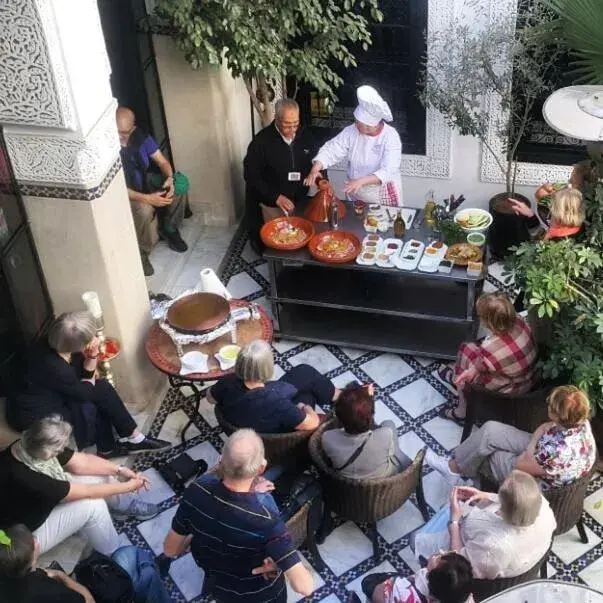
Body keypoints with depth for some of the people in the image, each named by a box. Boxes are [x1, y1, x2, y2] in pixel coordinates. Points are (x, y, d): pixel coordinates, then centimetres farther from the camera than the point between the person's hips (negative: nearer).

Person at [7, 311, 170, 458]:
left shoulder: (55, 344, -10)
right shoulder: (55, 367, -34)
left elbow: (85, 374, 2)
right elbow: (84, 392, -17)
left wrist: (93, 354, -17)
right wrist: (91, 381, 4)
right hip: (34, 415, -9)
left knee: (101, 388, 3)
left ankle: (107, 448, 12)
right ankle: (134, 437, 6)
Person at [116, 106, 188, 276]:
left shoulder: (140, 136, -12)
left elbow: (162, 161, -4)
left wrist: (169, 178, -26)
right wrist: (147, 198, -37)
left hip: (145, 182, 6)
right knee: (144, 209, -36)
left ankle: (168, 228, 7)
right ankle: (140, 253, -11)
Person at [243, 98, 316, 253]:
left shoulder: (304, 136, -4)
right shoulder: (262, 141, -19)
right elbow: (251, 175, -17)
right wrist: (276, 197, -25)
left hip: (300, 202, 4)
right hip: (271, 206, -4)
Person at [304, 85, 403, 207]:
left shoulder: (390, 136, -19)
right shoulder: (351, 131, -6)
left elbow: (388, 171, -27)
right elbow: (331, 150, -12)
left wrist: (361, 181, -40)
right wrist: (315, 169, -31)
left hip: (384, 197, -3)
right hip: (356, 196, 3)